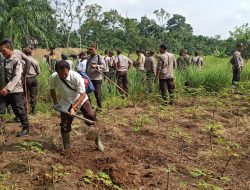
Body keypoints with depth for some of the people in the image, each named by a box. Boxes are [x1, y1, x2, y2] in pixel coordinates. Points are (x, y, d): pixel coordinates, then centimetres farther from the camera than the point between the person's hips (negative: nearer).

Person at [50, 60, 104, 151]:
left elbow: (83, 94, -26)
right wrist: (56, 103, -1)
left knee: (92, 118, -11)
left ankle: (98, 140, 10)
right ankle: (66, 148, 18)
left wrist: (74, 107, -32)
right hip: (65, 103, 2)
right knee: (64, 126, 1)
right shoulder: (53, 78, -20)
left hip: (81, 99, -2)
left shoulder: (76, 76, -30)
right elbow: (52, 90, 3)